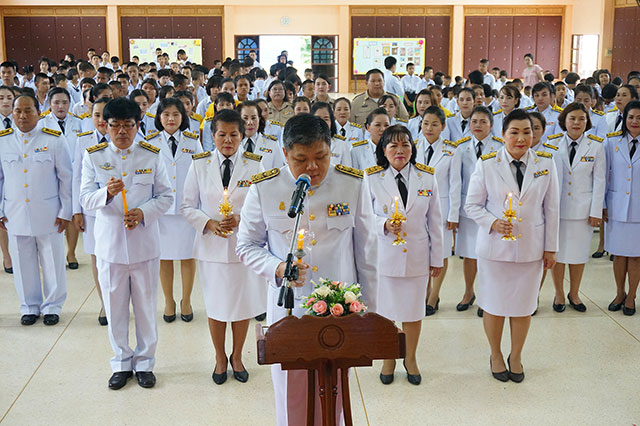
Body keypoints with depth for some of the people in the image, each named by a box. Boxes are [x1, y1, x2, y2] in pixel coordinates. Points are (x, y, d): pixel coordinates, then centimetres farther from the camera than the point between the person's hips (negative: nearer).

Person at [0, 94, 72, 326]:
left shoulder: (54, 139, -3)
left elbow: (66, 178, 0)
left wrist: (65, 211, -2)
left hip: (48, 214, -2)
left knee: (53, 262, 6)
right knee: (23, 264, 10)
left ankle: (52, 306, 23)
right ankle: (29, 307, 27)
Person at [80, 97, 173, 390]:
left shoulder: (152, 155, 1)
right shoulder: (93, 157, 1)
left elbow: (166, 196, 1)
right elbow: (86, 199, -4)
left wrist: (144, 212, -16)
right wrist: (107, 193, -25)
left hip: (145, 242, 0)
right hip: (109, 243, 0)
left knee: (146, 305, 9)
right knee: (114, 308, 9)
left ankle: (145, 362, 25)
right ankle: (122, 363, 26)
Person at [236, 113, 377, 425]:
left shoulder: (353, 185, -4)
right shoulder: (264, 189, -6)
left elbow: (365, 250, 4)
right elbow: (246, 246, 4)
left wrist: (368, 308, 7)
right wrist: (277, 268, -16)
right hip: (288, 307, 0)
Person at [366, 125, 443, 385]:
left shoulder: (427, 177, 0)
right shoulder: (372, 178, -5)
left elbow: (434, 220, 5)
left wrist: (437, 257, 7)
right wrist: (384, 225, -21)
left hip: (417, 255, 1)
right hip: (384, 254, -1)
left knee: (413, 310, 13)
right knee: (385, 310, 10)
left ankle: (410, 358, 35)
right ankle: (388, 359, 33)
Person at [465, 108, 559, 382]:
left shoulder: (546, 163, -1)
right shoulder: (487, 164, -6)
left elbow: (551, 208, 4)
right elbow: (472, 204, 0)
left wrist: (550, 247, 4)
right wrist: (493, 223, -18)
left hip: (531, 247, 2)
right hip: (495, 246, -1)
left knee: (523, 305, 11)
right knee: (494, 304, 9)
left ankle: (516, 356, 32)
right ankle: (495, 355, 32)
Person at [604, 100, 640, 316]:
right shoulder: (612, 142, 3)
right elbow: (604, 176, 6)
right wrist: (603, 205, 4)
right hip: (617, 207, 1)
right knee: (619, 254, 9)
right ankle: (620, 294, 27)